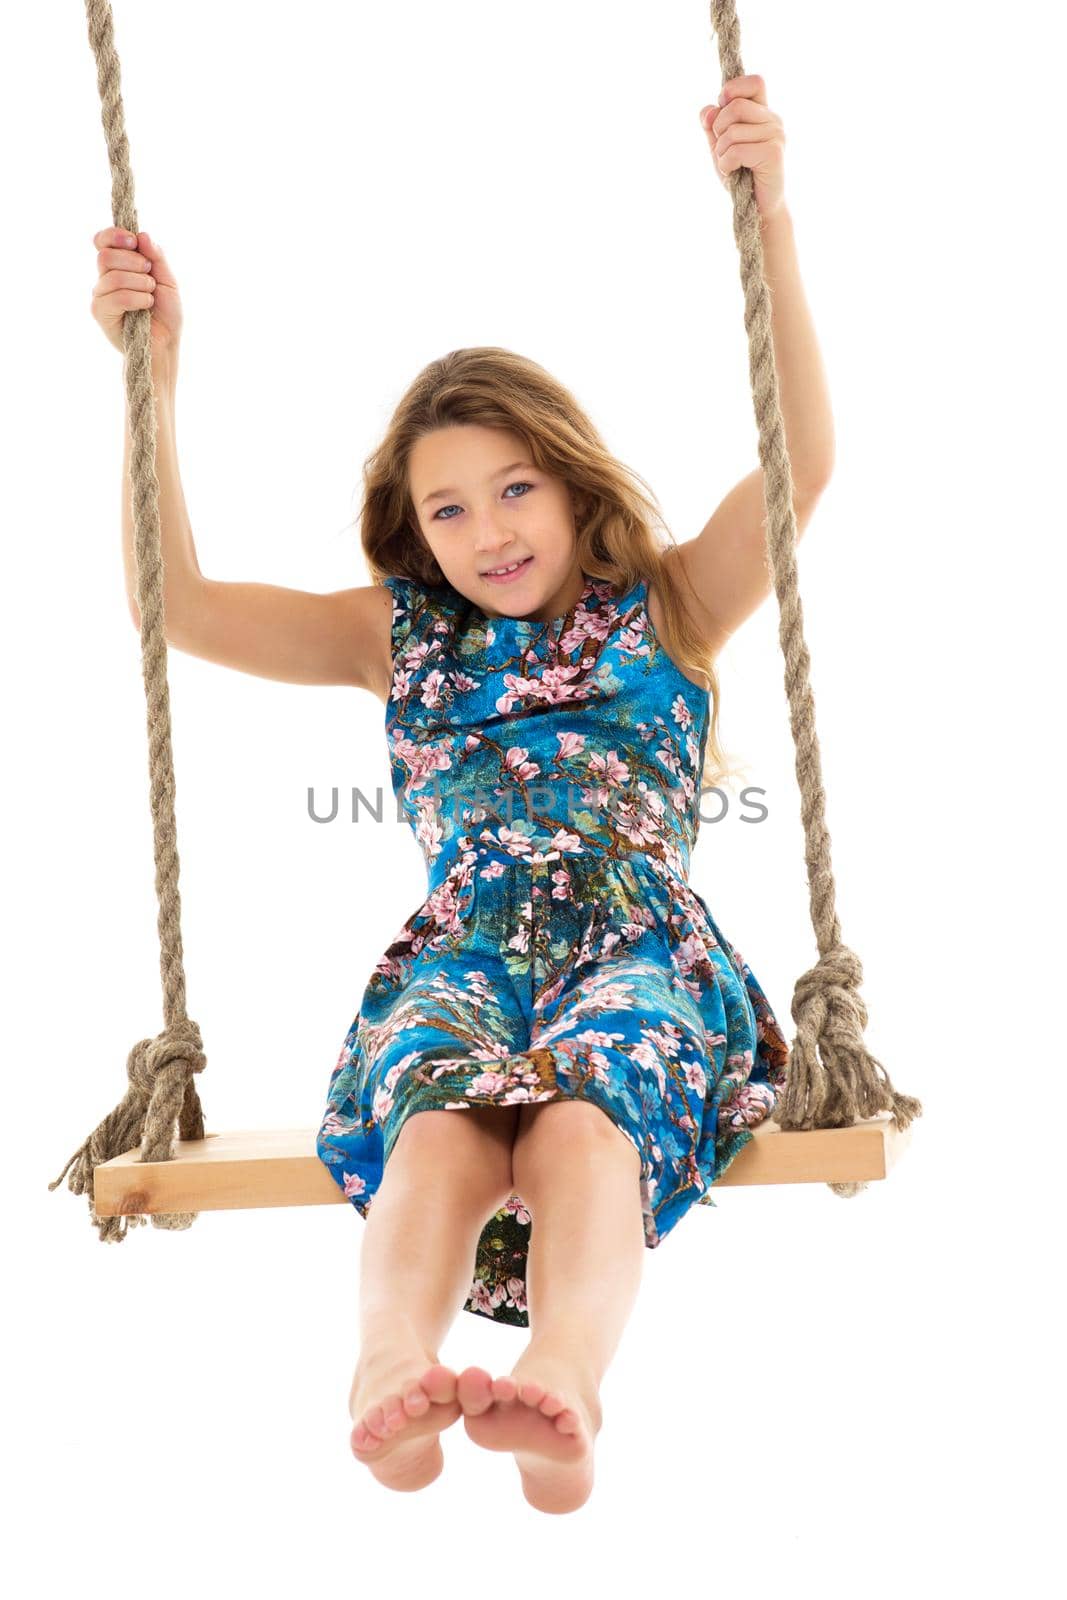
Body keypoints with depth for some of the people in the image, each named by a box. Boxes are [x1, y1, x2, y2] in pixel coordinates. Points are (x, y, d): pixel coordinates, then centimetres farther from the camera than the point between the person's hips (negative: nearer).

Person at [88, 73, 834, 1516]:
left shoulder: (667, 611, 21)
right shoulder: (401, 639, 25)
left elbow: (802, 463, 6)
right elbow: (176, 604, 19)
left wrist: (766, 218, -2)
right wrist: (153, 368, 12)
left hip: (642, 953, -1)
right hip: (461, 955, 1)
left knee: (578, 1118, -38)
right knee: (441, 1125, -37)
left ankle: (562, 1383, -65)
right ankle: (393, 1382, -64)